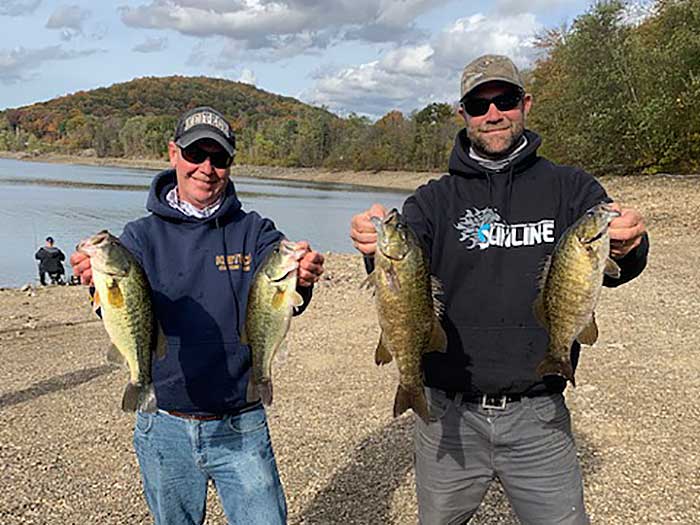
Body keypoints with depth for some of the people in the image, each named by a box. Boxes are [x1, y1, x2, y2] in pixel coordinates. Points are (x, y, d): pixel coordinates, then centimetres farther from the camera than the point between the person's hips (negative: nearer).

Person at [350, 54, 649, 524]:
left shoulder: (569, 188, 3)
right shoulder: (435, 199, 4)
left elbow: (610, 266, -12)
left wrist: (626, 245, -36)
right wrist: (380, 249, -37)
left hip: (538, 418, -1)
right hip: (449, 414, 1)